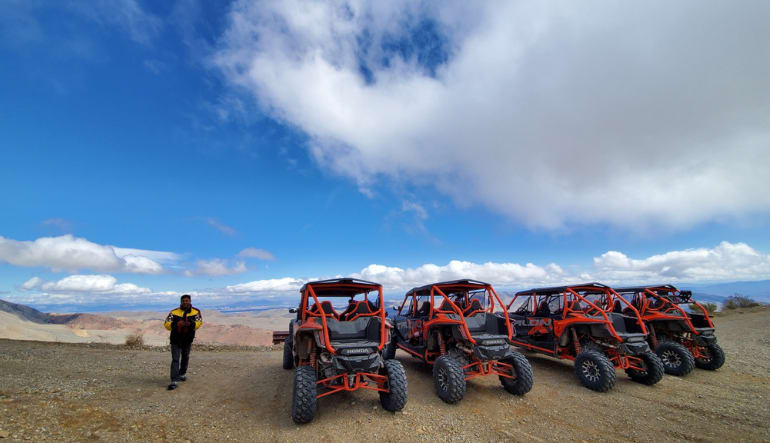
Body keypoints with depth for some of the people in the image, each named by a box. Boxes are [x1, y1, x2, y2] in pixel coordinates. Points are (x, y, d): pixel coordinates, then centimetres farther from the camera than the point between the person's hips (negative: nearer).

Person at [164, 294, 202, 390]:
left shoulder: (196, 312, -4)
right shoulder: (174, 312, -5)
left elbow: (199, 322, -13)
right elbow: (167, 324, -11)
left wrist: (190, 324, -34)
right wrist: (176, 324, -30)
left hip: (188, 340, 2)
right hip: (175, 340, -2)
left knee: (185, 358, 19)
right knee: (175, 360, -7)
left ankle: (182, 374, 40)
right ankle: (174, 381, -6)